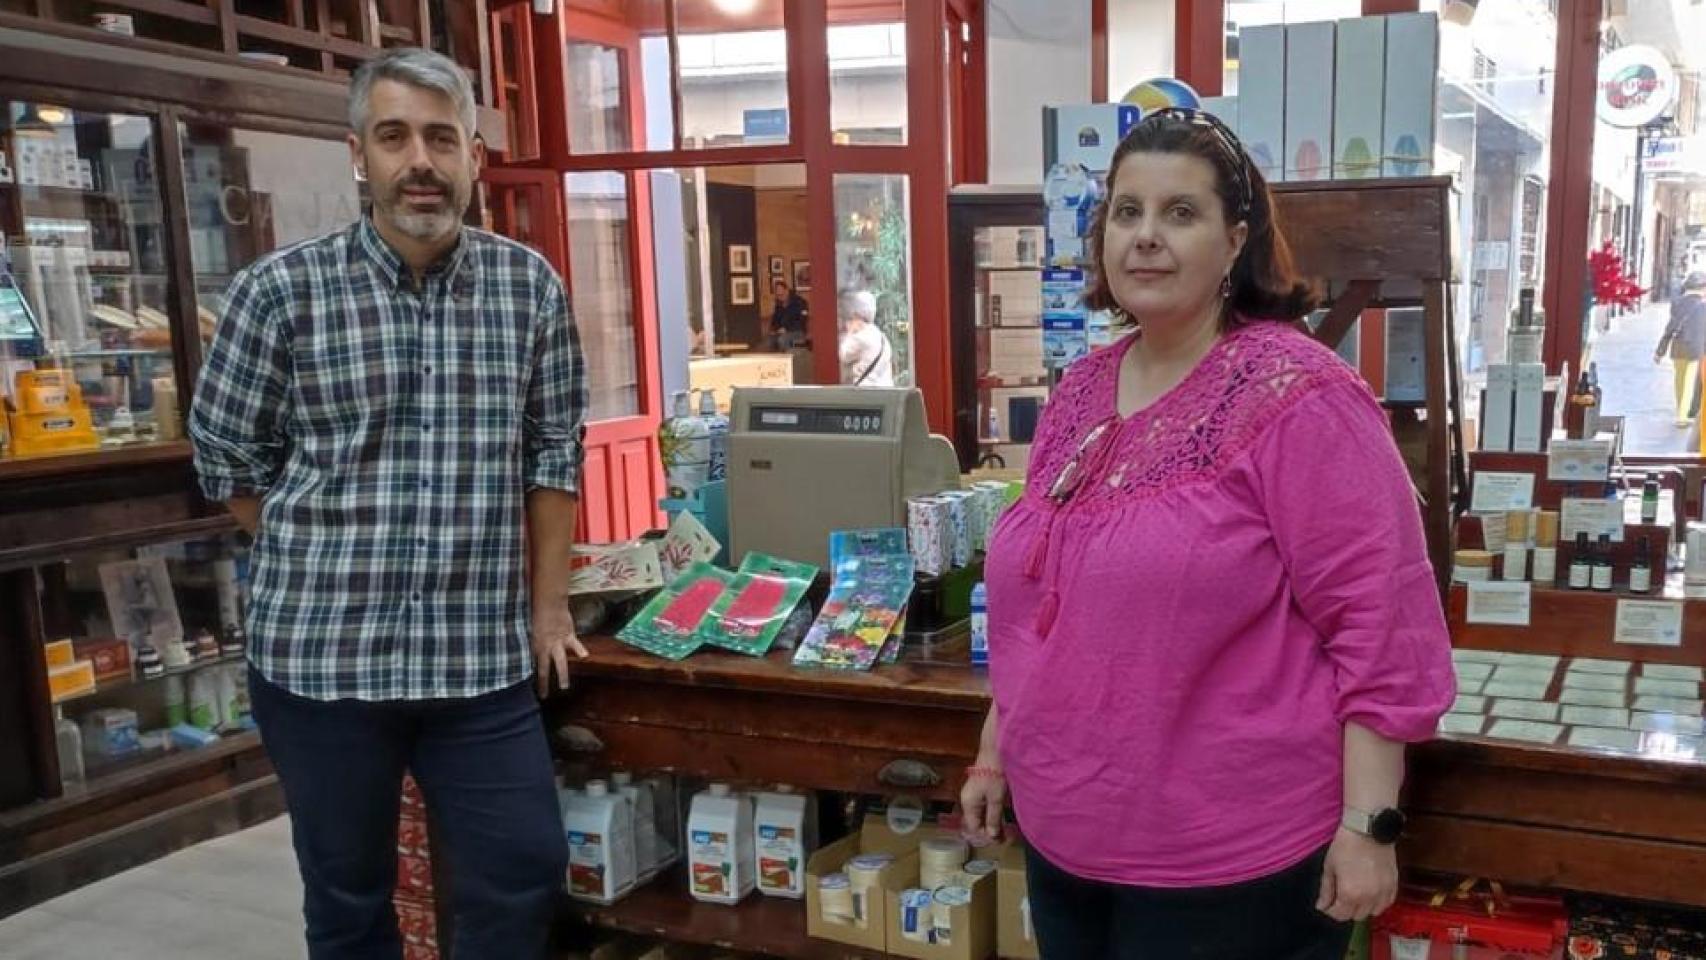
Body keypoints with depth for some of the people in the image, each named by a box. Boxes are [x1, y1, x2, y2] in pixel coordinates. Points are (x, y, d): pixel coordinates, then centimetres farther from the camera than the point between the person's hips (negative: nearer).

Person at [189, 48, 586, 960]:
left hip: (482, 655, 2)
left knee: (522, 874, 8)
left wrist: (547, 604, 5)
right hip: (318, 651, -1)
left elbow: (553, 452, 7)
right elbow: (228, 457, 4)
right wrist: (326, 565, 5)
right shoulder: (280, 290, -6)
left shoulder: (530, 286, 0)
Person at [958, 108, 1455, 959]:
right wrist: (996, 751, 16)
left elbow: (1379, 620, -17)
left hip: (1230, 860, -6)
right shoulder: (1079, 392, 6)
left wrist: (1368, 823, -18)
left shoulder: (1298, 396, -15)